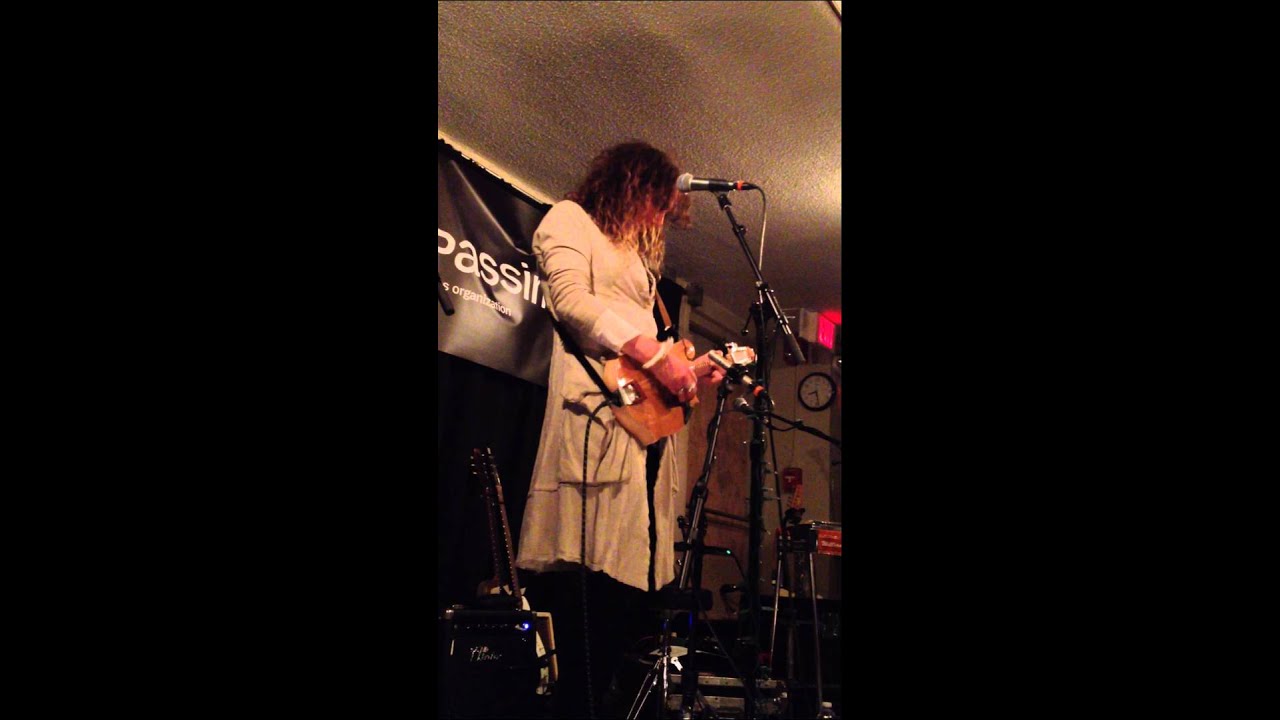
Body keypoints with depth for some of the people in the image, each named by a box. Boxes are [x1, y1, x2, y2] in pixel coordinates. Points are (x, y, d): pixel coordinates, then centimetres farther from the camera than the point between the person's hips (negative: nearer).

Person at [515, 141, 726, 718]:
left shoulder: (638, 257, 34)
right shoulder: (571, 218, 10)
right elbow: (569, 297, -9)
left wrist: (692, 371, 16)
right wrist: (654, 354, -14)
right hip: (597, 414, -9)